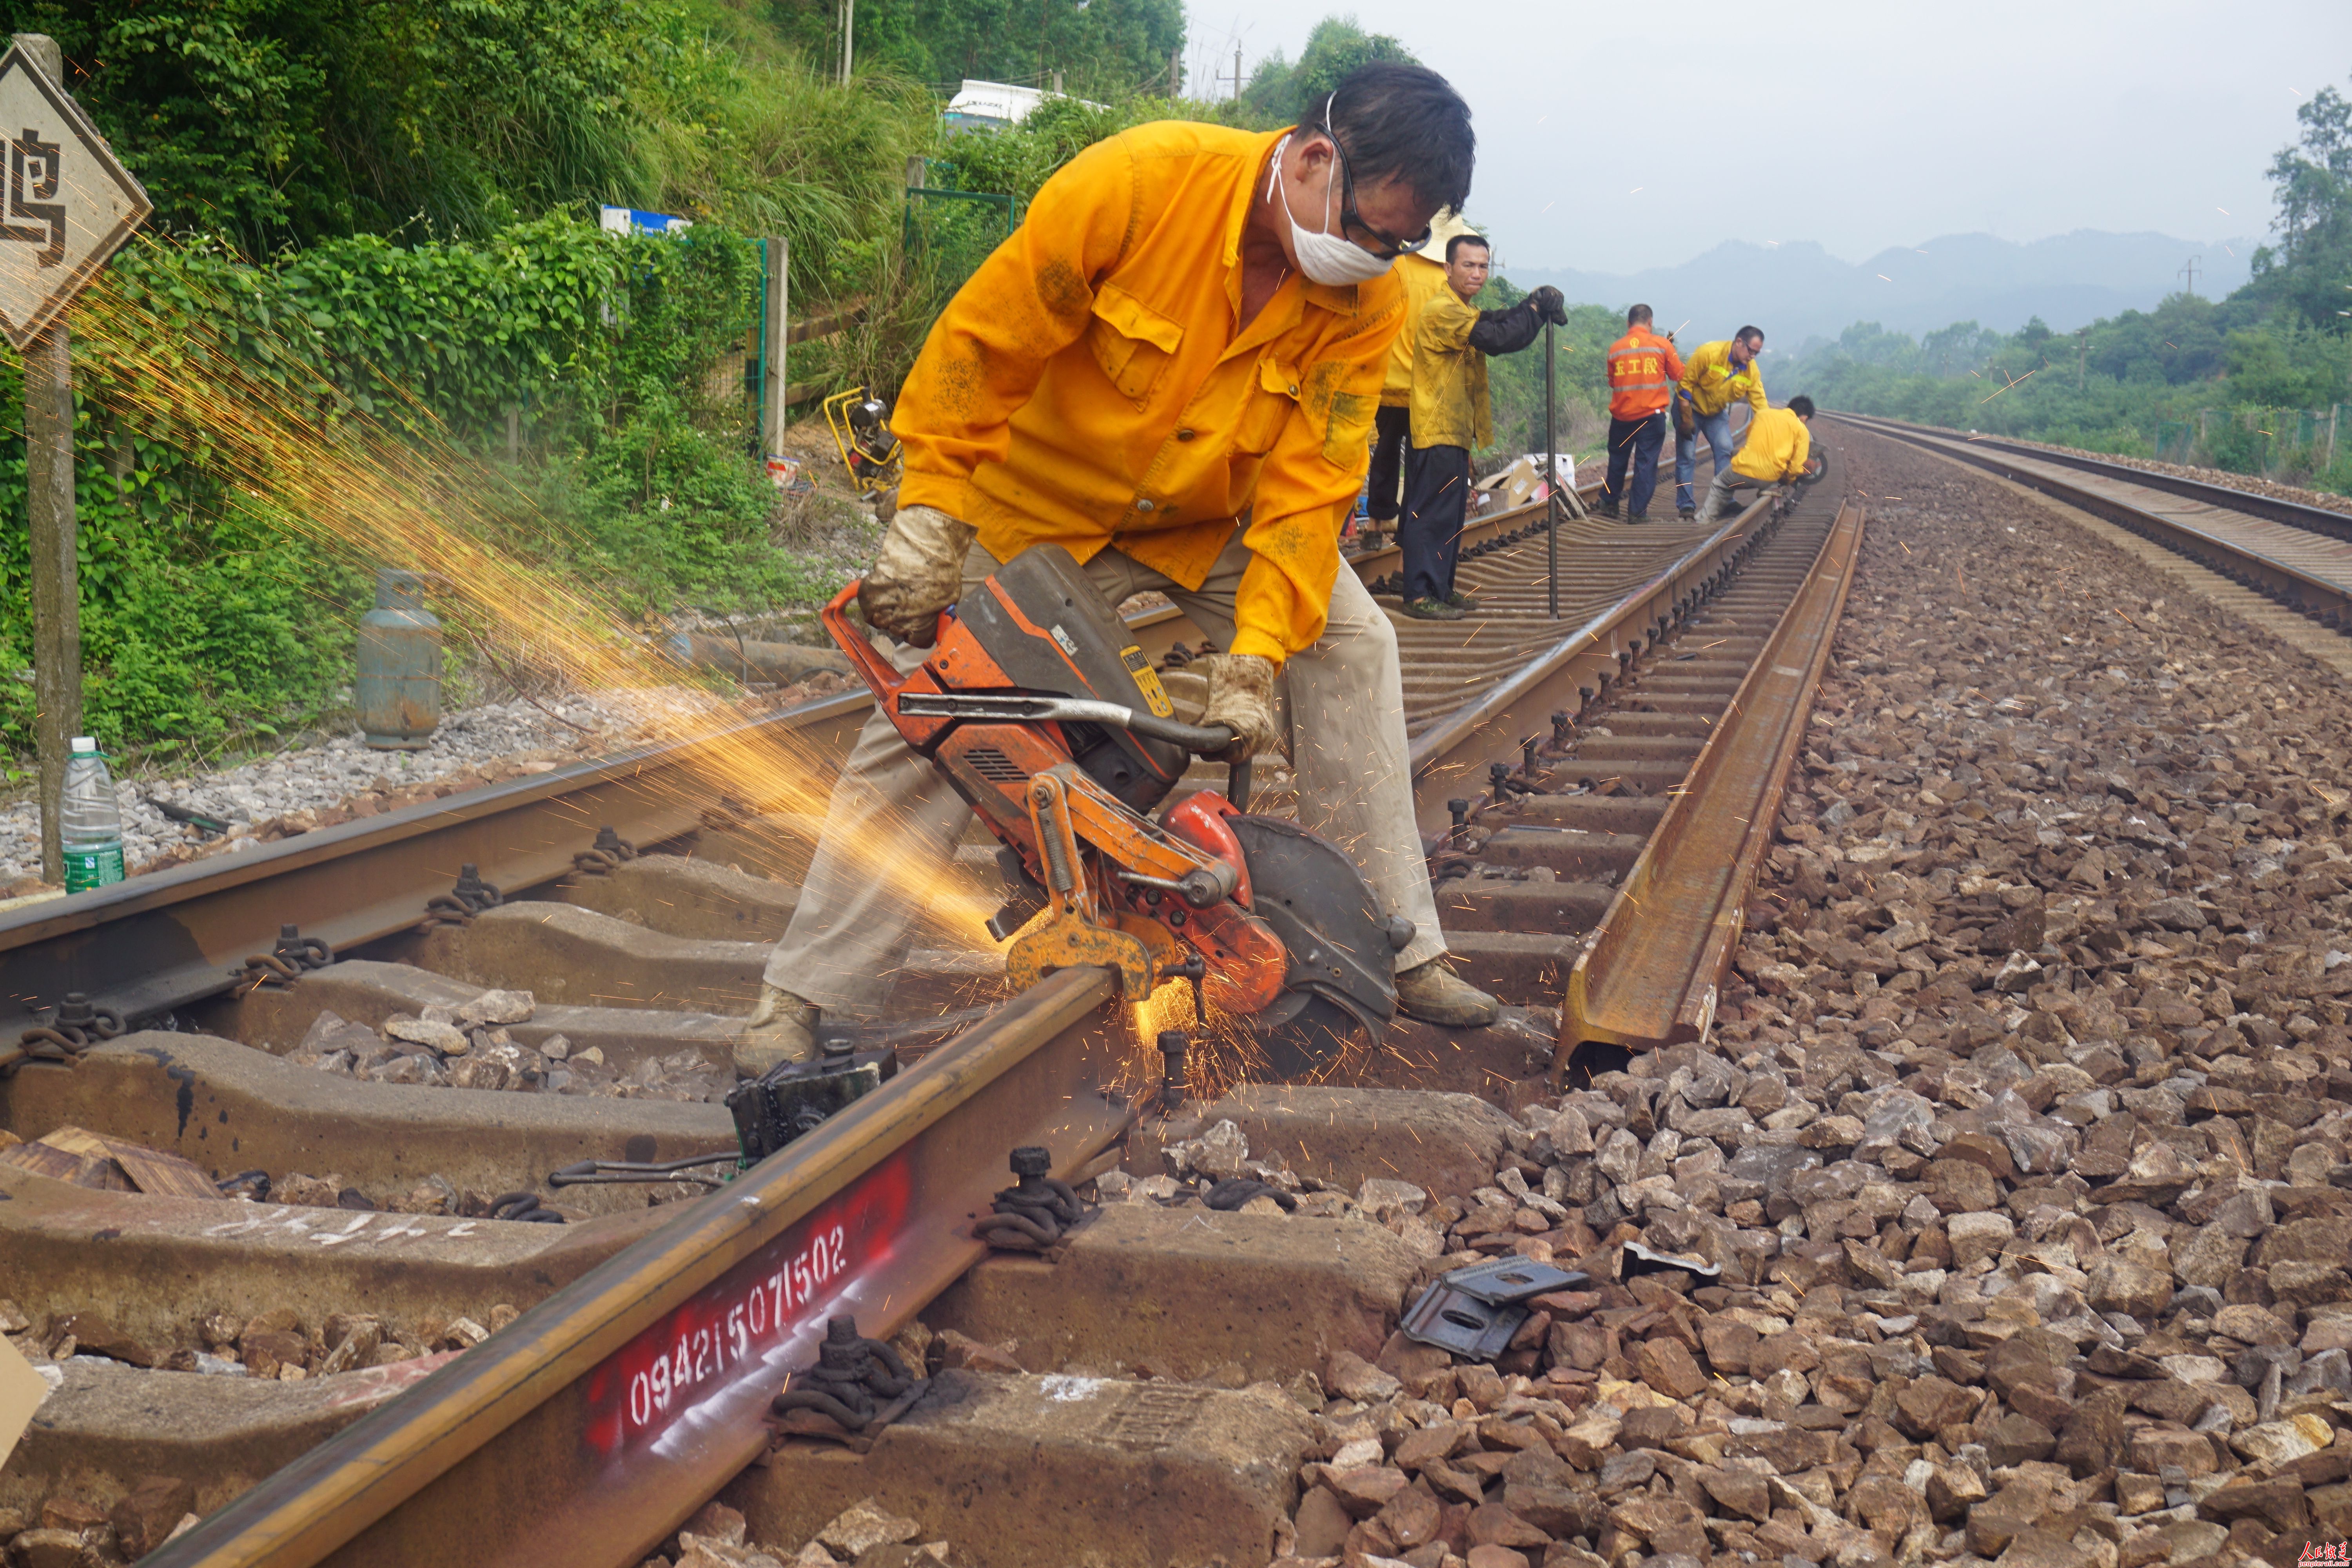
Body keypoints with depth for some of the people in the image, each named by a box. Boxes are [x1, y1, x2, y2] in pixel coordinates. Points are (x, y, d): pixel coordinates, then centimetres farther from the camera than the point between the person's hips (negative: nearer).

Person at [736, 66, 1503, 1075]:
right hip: (1040, 507, -3)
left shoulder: (1367, 304, -19)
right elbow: (984, 339, -25)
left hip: (1209, 520, 4)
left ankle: (1396, 948, 0)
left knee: (1352, 643, -10)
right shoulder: (1140, 181, -30)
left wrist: (1252, 662, -30)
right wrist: (930, 515, -27)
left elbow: (1308, 486, -21)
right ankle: (802, 994, 1)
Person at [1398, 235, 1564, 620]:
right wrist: (1535, 310, -14)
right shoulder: (1442, 310, -16)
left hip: (1454, 431, 11)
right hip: (1437, 431, -11)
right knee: (1432, 515, -10)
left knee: (1452, 515, 14)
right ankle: (1421, 595, -9)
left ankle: (1441, 589, 21)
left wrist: (1535, 307, -5)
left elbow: (1498, 325, 11)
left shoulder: (1465, 313, 20)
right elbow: (1496, 338, -24)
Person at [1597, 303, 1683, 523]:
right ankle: (1638, 511, 0)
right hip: (1652, 414, -2)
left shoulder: (1615, 349, 3)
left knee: (1617, 461, 18)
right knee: (1646, 462, 2)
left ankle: (1610, 504, 28)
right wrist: (1671, 349, 16)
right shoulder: (1662, 344, -4)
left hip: (1621, 414, 3)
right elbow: (1678, 375, 2)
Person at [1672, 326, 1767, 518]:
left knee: (1725, 451, -7)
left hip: (1717, 412, 5)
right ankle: (1685, 505, 0)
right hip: (1691, 407, -5)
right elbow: (1685, 383, -22)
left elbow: (1760, 404, -9)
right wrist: (1686, 419, -22)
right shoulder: (1709, 353, -27)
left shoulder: (1751, 371, -12)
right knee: (1687, 455, -7)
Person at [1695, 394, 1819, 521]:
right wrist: (1788, 481, 15)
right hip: (1770, 478, -2)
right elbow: (1797, 464, -2)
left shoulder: (1763, 414, 14)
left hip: (1742, 472, 2)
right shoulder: (1801, 430, 4)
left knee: (1719, 484, 31)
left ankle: (1706, 517, 20)